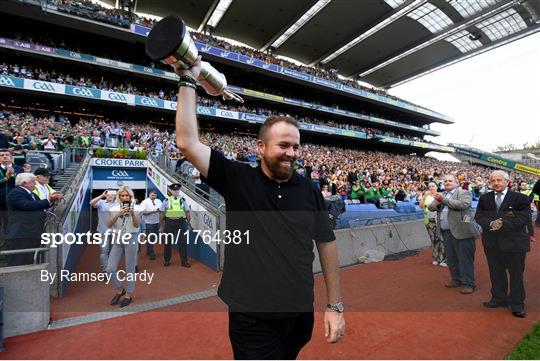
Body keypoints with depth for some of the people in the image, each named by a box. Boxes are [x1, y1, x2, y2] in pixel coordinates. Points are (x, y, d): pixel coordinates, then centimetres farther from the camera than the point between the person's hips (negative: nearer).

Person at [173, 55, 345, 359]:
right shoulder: (237, 178, -9)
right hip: (252, 318, -3)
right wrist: (188, 81, -11)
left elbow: (327, 243, 3)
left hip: (301, 314, 4)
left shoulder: (309, 189, -2)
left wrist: (335, 306, 3)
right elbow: (188, 142, -15)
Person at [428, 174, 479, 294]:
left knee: (465, 258, 0)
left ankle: (468, 284, 11)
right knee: (451, 258, 15)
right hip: (446, 232, 6)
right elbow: (430, 207, 9)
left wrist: (444, 200, -19)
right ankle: (456, 280, 30)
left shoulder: (464, 193, -2)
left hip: (461, 231, -6)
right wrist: (438, 203, -12)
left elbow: (462, 204, -21)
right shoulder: (441, 195, 16)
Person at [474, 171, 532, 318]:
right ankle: (499, 298, 31)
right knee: (496, 273, 15)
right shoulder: (485, 198, 5)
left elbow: (524, 218, -13)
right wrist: (490, 224, -19)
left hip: (514, 242, -3)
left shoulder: (520, 198, -5)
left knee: (516, 274, 9)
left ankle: (517, 304, 24)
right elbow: (479, 216, 0)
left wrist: (503, 223, -22)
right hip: (492, 242, 3)